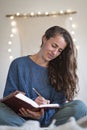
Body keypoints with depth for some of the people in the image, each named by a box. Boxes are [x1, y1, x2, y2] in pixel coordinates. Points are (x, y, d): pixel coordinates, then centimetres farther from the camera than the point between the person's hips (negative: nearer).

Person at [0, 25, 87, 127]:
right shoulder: (19, 64, 8)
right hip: (21, 118, -1)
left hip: (48, 119, 1)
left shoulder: (59, 71, 12)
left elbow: (58, 103, 3)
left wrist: (42, 116, -21)